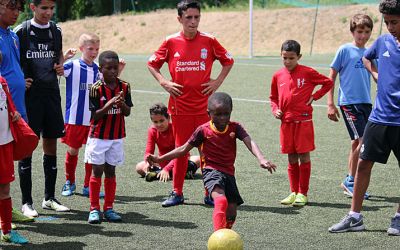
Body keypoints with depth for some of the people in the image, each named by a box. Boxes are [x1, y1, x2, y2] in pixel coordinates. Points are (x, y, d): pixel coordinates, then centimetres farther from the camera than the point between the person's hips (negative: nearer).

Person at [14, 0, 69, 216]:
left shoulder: (55, 31, 9)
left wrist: (60, 66, 5)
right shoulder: (21, 31, -6)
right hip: (29, 94, -5)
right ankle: (26, 202, 5)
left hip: (51, 93, 5)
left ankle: (49, 198, 20)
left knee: (51, 146, 9)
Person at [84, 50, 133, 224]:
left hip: (117, 137, 3)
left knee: (110, 171, 9)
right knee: (97, 171, -1)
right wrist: (109, 105, -26)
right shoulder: (96, 88, -12)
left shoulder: (124, 87, 0)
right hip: (98, 136, -3)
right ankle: (94, 209, 6)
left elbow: (127, 112, 3)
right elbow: (94, 115, -13)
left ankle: (109, 208, 15)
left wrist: (122, 104, -18)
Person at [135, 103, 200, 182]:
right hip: (163, 162, 4)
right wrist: (148, 162, -34)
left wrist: (167, 169, -40)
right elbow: (148, 152, -10)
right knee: (139, 167, -20)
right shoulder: (152, 131, -7)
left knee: (198, 160, -32)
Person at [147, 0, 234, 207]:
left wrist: (217, 82, 1)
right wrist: (164, 83, -1)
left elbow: (228, 61, 12)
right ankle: (177, 193, 16)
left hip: (204, 105, 0)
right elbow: (152, 64, 12)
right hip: (180, 106, 0)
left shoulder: (208, 41, -1)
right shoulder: (171, 42, 0)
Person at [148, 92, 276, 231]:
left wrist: (261, 158, -33)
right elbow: (184, 149, 6)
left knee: (231, 211, -2)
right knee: (220, 199, -33)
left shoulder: (235, 127, 2)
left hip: (229, 172, 4)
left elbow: (249, 142, -13)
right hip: (212, 170, -4)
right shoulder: (203, 130, -2)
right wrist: (159, 159, 2)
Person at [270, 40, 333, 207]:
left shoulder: (307, 72, -4)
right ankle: (294, 192, 17)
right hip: (286, 121, 4)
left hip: (304, 120, -4)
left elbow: (328, 83, 4)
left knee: (304, 156, -1)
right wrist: (275, 110, 2)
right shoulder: (278, 76, 6)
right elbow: (273, 97, 19)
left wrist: (314, 96, -3)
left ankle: (303, 193, 5)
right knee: (291, 158, 9)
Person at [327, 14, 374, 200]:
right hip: (348, 102, -6)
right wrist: (330, 104, -7)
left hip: (365, 102, 6)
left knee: (357, 142, 9)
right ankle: (351, 181, 0)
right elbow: (331, 78, -3)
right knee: (362, 141, -12)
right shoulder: (345, 50, -4)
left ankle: (350, 183, 19)